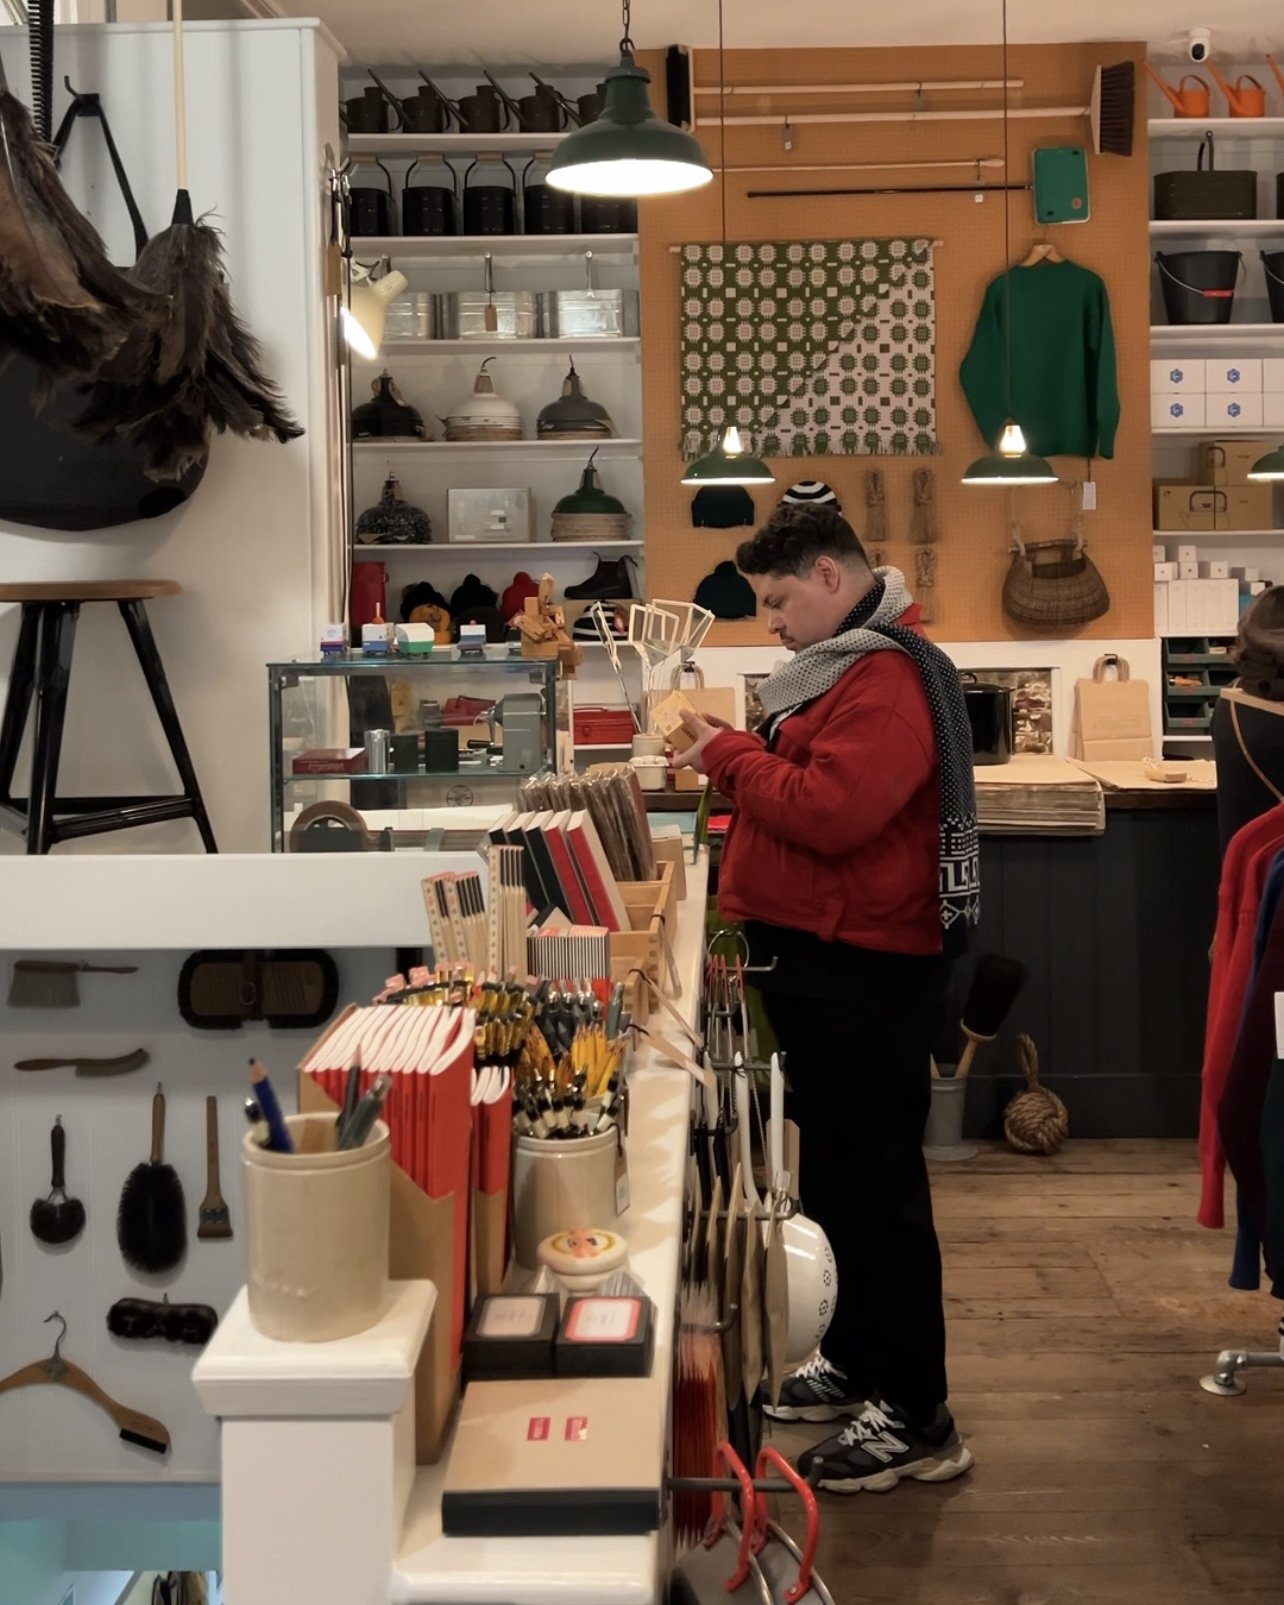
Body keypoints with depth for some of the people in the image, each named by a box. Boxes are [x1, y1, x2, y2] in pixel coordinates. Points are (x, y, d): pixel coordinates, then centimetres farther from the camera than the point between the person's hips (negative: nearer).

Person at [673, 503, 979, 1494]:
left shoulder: (888, 679, -18)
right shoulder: (846, 667, 16)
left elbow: (829, 812, -28)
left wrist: (730, 757, -15)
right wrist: (737, 758, 3)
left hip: (865, 972, -11)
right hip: (822, 961, 11)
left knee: (877, 1184, -4)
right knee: (835, 1171, 19)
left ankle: (916, 1420, 6)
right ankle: (857, 1364, 33)